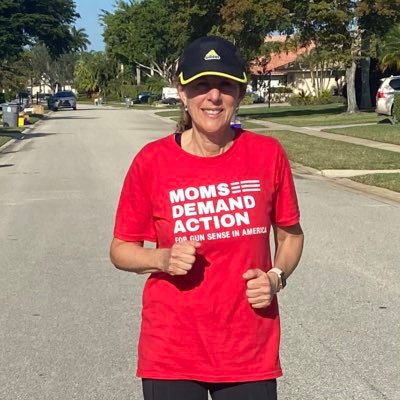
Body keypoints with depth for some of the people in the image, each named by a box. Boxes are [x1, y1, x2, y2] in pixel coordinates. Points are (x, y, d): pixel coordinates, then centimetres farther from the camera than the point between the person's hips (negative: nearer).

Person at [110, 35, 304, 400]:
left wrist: (277, 277, -8)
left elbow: (290, 234, 10)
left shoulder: (267, 154, -4)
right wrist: (163, 259, -16)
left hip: (251, 351, 1)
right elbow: (121, 249, 2)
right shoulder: (152, 161, -7)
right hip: (172, 354, -1)